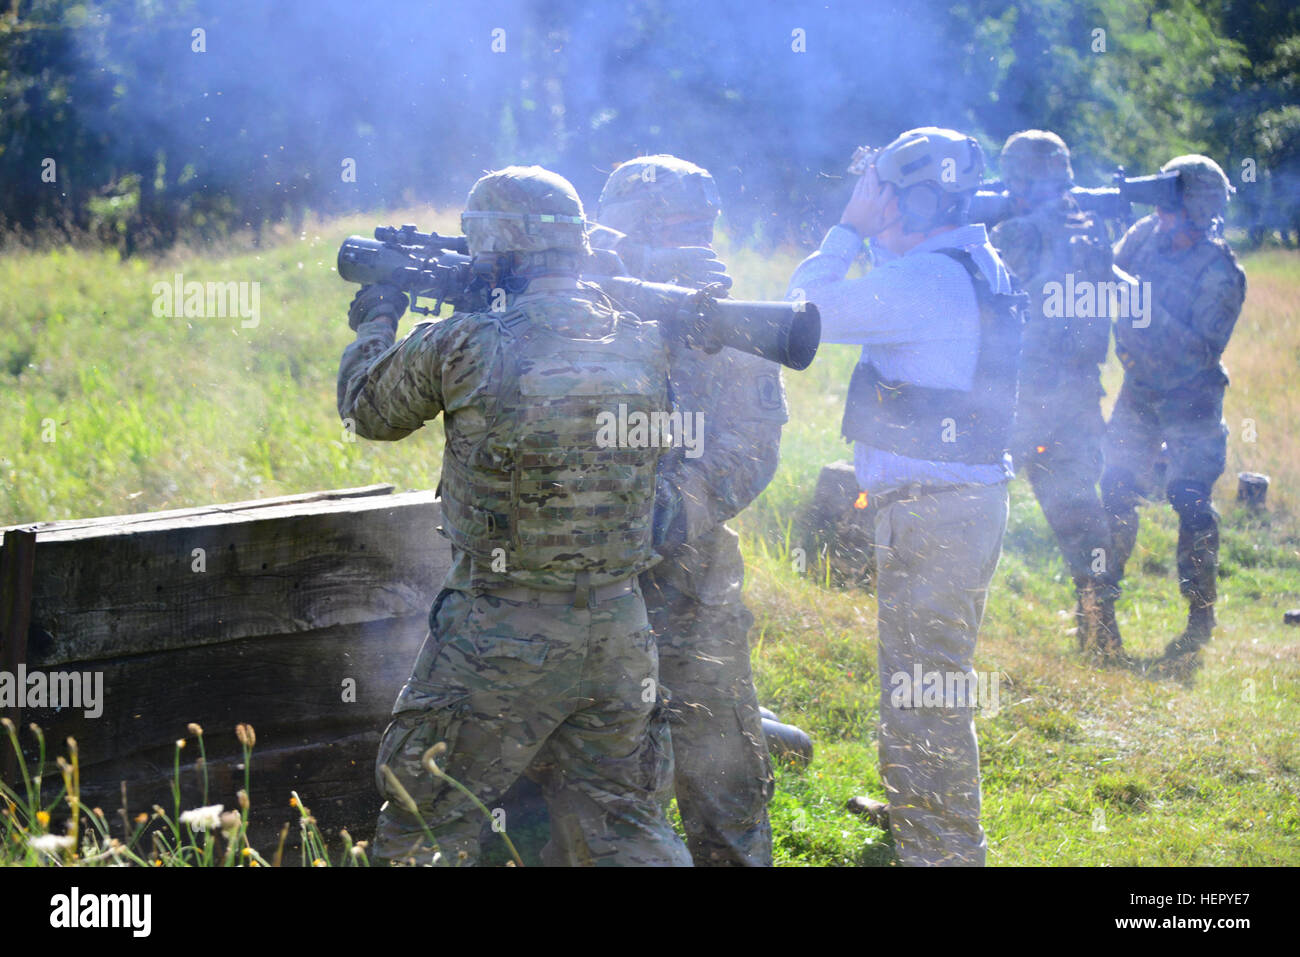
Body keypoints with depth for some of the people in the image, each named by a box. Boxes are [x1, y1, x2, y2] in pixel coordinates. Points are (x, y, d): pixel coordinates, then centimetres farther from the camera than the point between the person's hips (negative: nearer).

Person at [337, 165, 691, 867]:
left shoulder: (461, 347, -14)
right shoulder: (645, 346, -1)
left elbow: (366, 409, 5)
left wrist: (376, 321, 24)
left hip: (503, 635, -4)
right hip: (621, 634, 4)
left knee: (426, 825, 11)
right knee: (624, 827, 14)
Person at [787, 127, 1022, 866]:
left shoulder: (927, 279, -21)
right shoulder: (977, 267, 10)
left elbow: (807, 309, -15)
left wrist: (850, 228, -7)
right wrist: (873, 240, 16)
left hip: (933, 512, -10)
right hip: (967, 498, 10)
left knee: (926, 689, -4)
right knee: (921, 674, 25)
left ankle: (943, 847, 1)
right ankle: (916, 808, 41)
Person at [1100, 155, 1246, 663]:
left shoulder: (1220, 273, -21)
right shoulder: (1146, 235, -5)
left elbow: (1202, 349, -26)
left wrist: (1147, 308, -32)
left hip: (1191, 397, -5)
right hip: (1139, 388, 5)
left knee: (1191, 501, -11)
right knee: (1116, 491, 7)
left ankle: (1201, 617, -3)